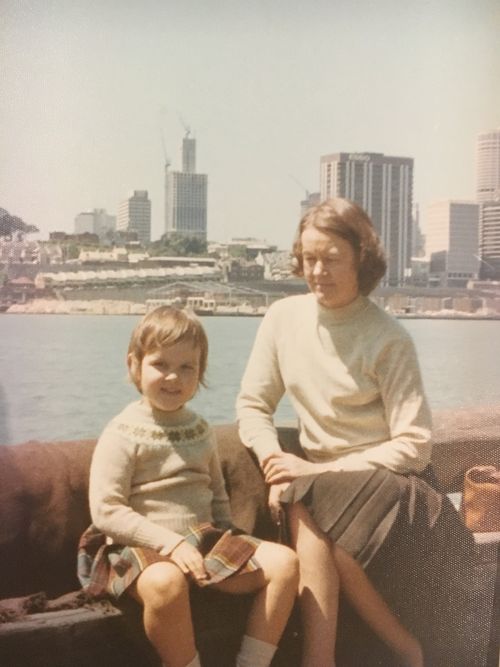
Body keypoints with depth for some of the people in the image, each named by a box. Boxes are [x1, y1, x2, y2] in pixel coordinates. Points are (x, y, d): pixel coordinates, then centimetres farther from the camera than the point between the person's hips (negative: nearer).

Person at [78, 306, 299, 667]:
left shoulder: (200, 428, 12)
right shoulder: (123, 434, -7)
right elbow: (105, 510, -14)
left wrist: (228, 541, 8)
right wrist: (170, 543, -21)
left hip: (205, 540, 6)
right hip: (143, 548, -6)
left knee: (283, 561, -10)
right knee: (165, 581, -39)